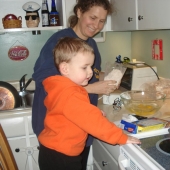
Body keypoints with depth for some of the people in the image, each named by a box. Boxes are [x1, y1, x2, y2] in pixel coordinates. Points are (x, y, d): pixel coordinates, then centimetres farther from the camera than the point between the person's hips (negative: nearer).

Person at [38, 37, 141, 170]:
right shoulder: (69, 95, -27)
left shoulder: (62, 89, 5)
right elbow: (92, 120, -30)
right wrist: (121, 138, -24)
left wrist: (95, 113, 3)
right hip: (60, 157, -10)